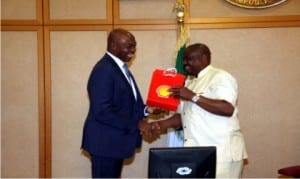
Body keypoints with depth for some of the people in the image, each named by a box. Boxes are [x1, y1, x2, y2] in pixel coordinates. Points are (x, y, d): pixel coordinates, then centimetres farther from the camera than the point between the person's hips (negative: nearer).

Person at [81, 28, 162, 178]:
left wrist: (145, 109, 1)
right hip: (105, 142, -10)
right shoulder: (104, 70, -20)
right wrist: (136, 124, -21)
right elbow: (102, 112, -26)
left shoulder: (119, 66, 11)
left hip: (115, 140, 10)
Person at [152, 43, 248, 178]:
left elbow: (228, 109, -22)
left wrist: (193, 96, -21)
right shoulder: (188, 83, 17)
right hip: (196, 154, 7)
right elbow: (183, 115, 18)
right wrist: (163, 124, 1)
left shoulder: (221, 77, -8)